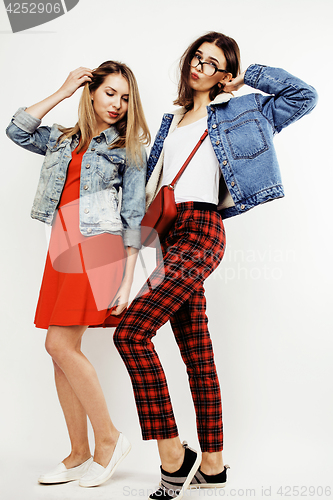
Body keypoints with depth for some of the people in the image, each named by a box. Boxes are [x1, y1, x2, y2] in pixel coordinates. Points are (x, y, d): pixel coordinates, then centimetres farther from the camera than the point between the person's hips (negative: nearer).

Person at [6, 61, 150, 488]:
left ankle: (109, 438, 2)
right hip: (62, 249, 6)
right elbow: (17, 131, 9)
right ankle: (79, 455, 12)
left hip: (98, 248, -5)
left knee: (60, 345, -14)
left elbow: (134, 216, 0)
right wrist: (62, 92, 11)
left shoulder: (128, 147, 6)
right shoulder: (64, 140, 20)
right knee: (63, 350, 2)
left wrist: (127, 283, -8)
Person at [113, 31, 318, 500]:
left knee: (131, 332, -19)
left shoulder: (237, 111, 8)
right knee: (197, 354, 7)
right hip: (171, 233, 7)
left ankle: (173, 456, -9)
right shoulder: (173, 120, 25)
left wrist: (250, 76, 8)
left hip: (201, 232, -7)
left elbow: (305, 96, 3)